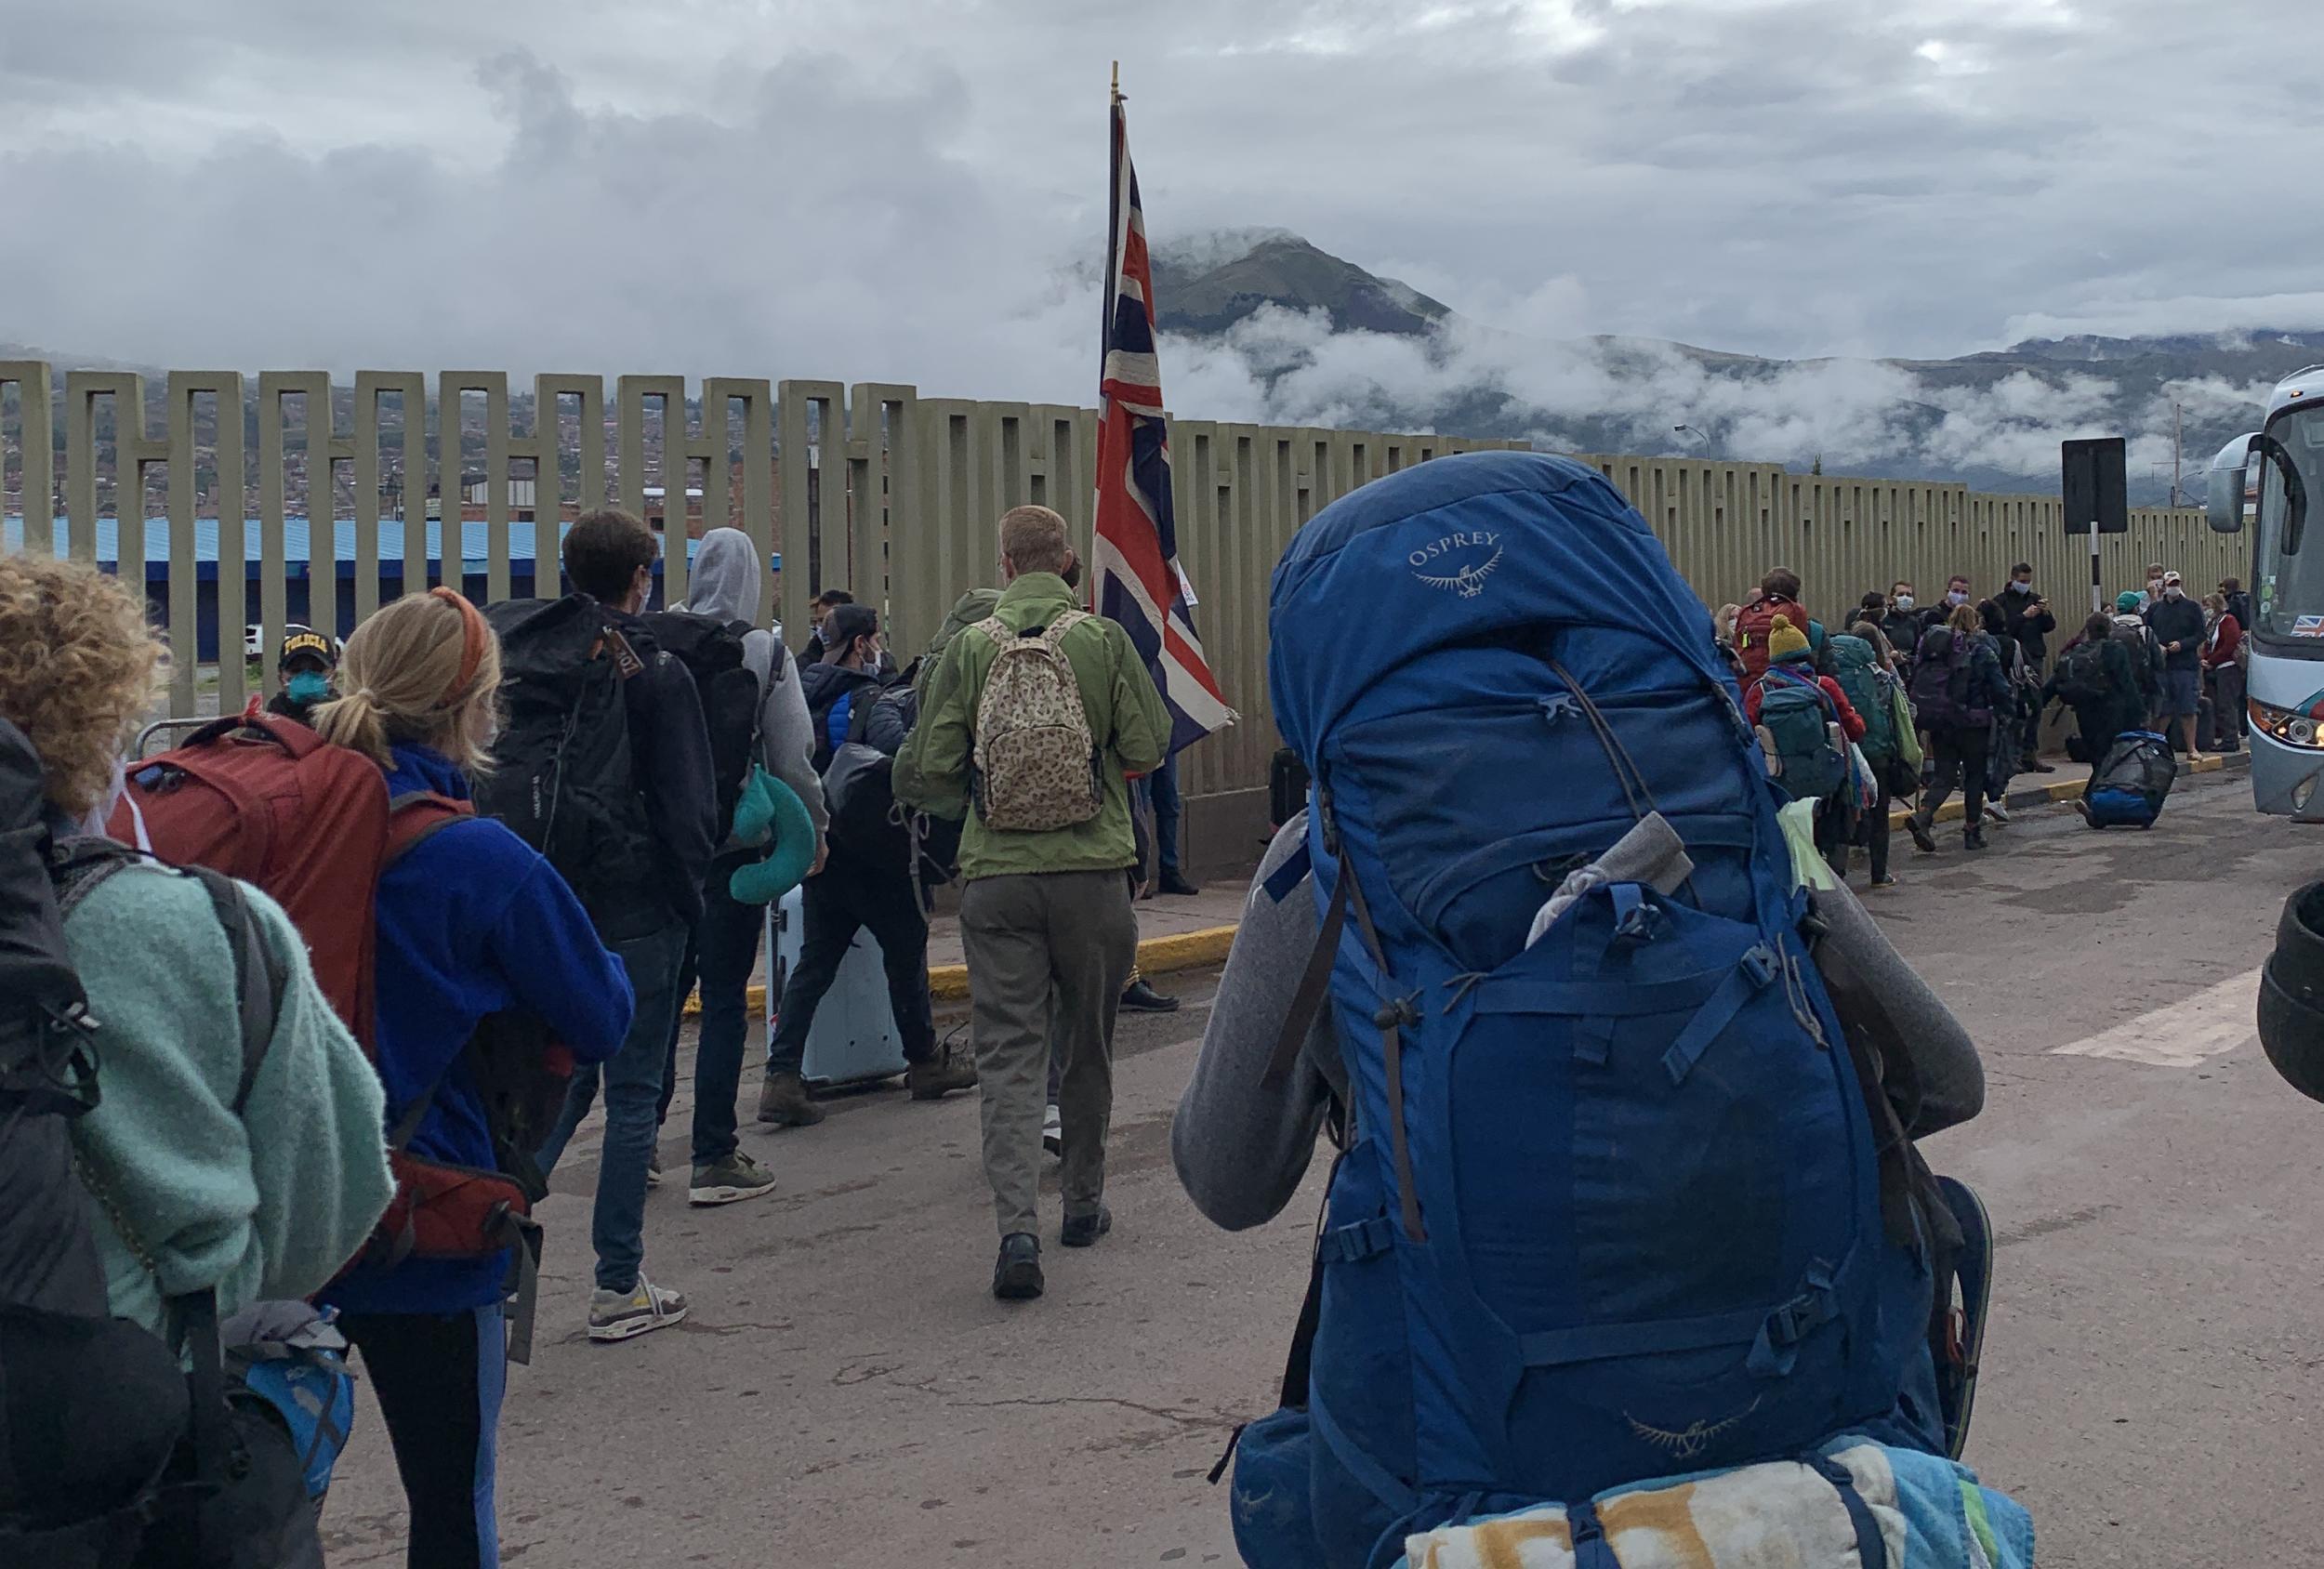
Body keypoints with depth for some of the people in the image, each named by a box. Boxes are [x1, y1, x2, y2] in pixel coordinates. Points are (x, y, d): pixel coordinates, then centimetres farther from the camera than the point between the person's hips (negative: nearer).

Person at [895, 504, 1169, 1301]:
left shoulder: (970, 647, -3)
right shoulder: (1104, 640, -4)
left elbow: (923, 772, -3)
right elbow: (1148, 746, -3)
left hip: (996, 876, 0)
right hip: (1092, 869, 0)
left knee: (1009, 1053, 1)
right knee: (1088, 1045, 16)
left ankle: (1017, 1224, -13)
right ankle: (1083, 1203, 29)